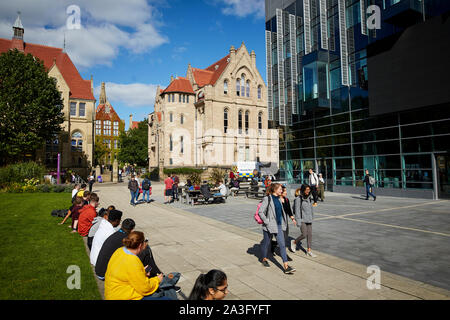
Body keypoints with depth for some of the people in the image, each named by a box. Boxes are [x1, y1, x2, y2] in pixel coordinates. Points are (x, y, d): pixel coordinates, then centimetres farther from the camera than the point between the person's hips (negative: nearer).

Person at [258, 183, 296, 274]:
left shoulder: (278, 199, 9)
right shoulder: (267, 199, -14)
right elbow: (260, 212, -17)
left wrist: (283, 221, 15)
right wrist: (267, 222, -17)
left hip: (279, 225, 6)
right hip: (270, 226, -6)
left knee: (282, 244, 0)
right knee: (266, 243, 12)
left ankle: (286, 267, 0)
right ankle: (264, 259, 37)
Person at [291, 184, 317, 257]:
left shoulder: (308, 198, 8)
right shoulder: (298, 199, -13)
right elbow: (297, 210, -13)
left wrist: (311, 218, 17)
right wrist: (298, 221, -15)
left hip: (309, 219, 7)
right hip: (302, 219, -7)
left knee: (310, 234, 6)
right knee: (304, 234, -8)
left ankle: (309, 251, 16)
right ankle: (294, 242, 19)